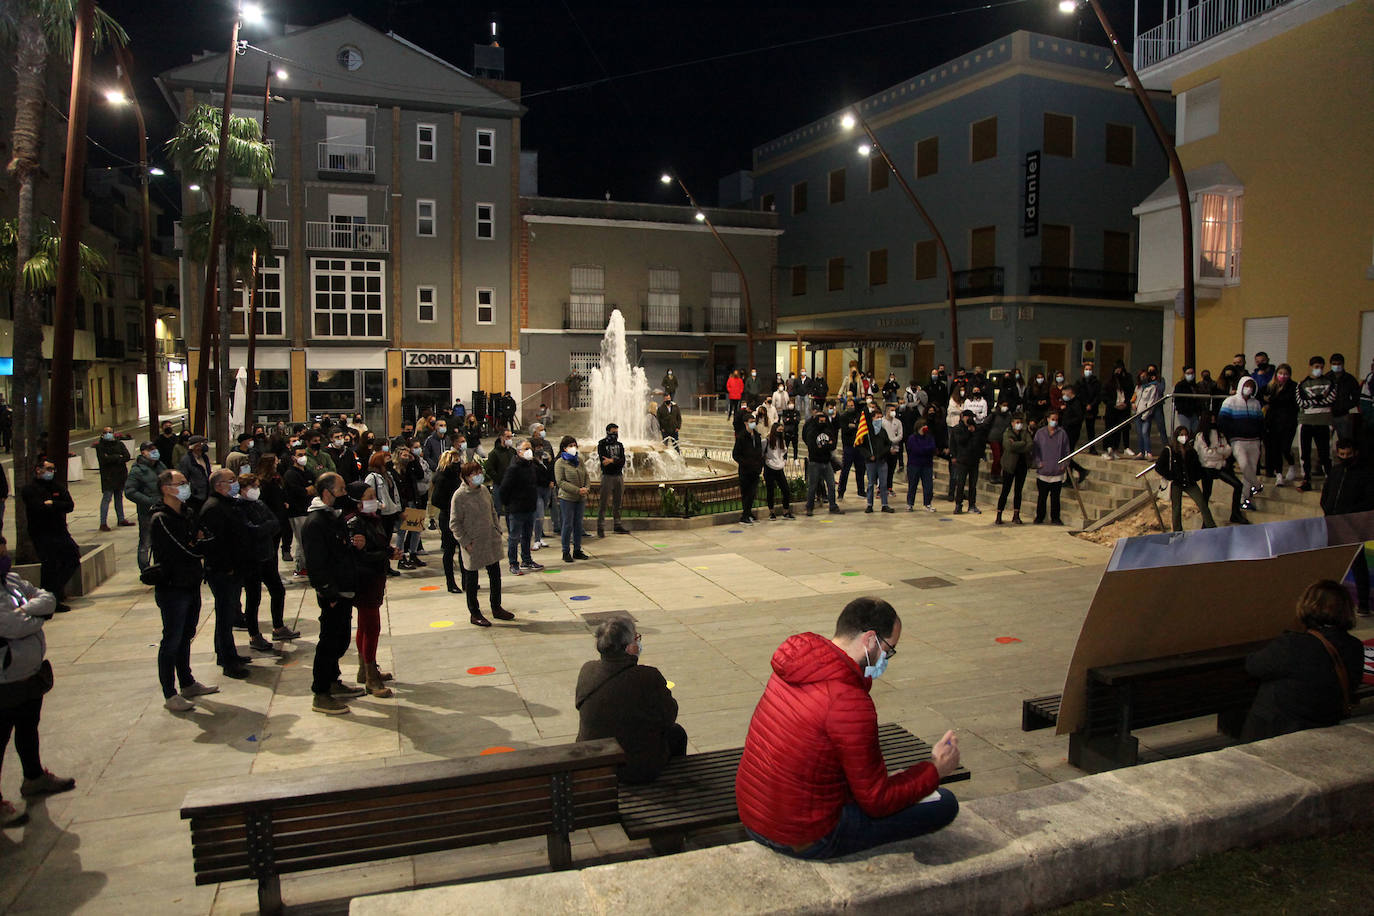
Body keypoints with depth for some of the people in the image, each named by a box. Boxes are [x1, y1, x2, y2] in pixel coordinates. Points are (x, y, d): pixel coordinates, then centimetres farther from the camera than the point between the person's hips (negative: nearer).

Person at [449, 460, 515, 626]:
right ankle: (474, 614, 21)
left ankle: (496, 608, 30)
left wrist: (498, 530, 8)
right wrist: (465, 542, -16)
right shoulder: (460, 496, -14)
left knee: (495, 575, 14)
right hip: (473, 545, -6)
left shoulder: (484, 490, 5)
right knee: (471, 579, 7)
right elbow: (454, 523, -12)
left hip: (491, 541, 6)